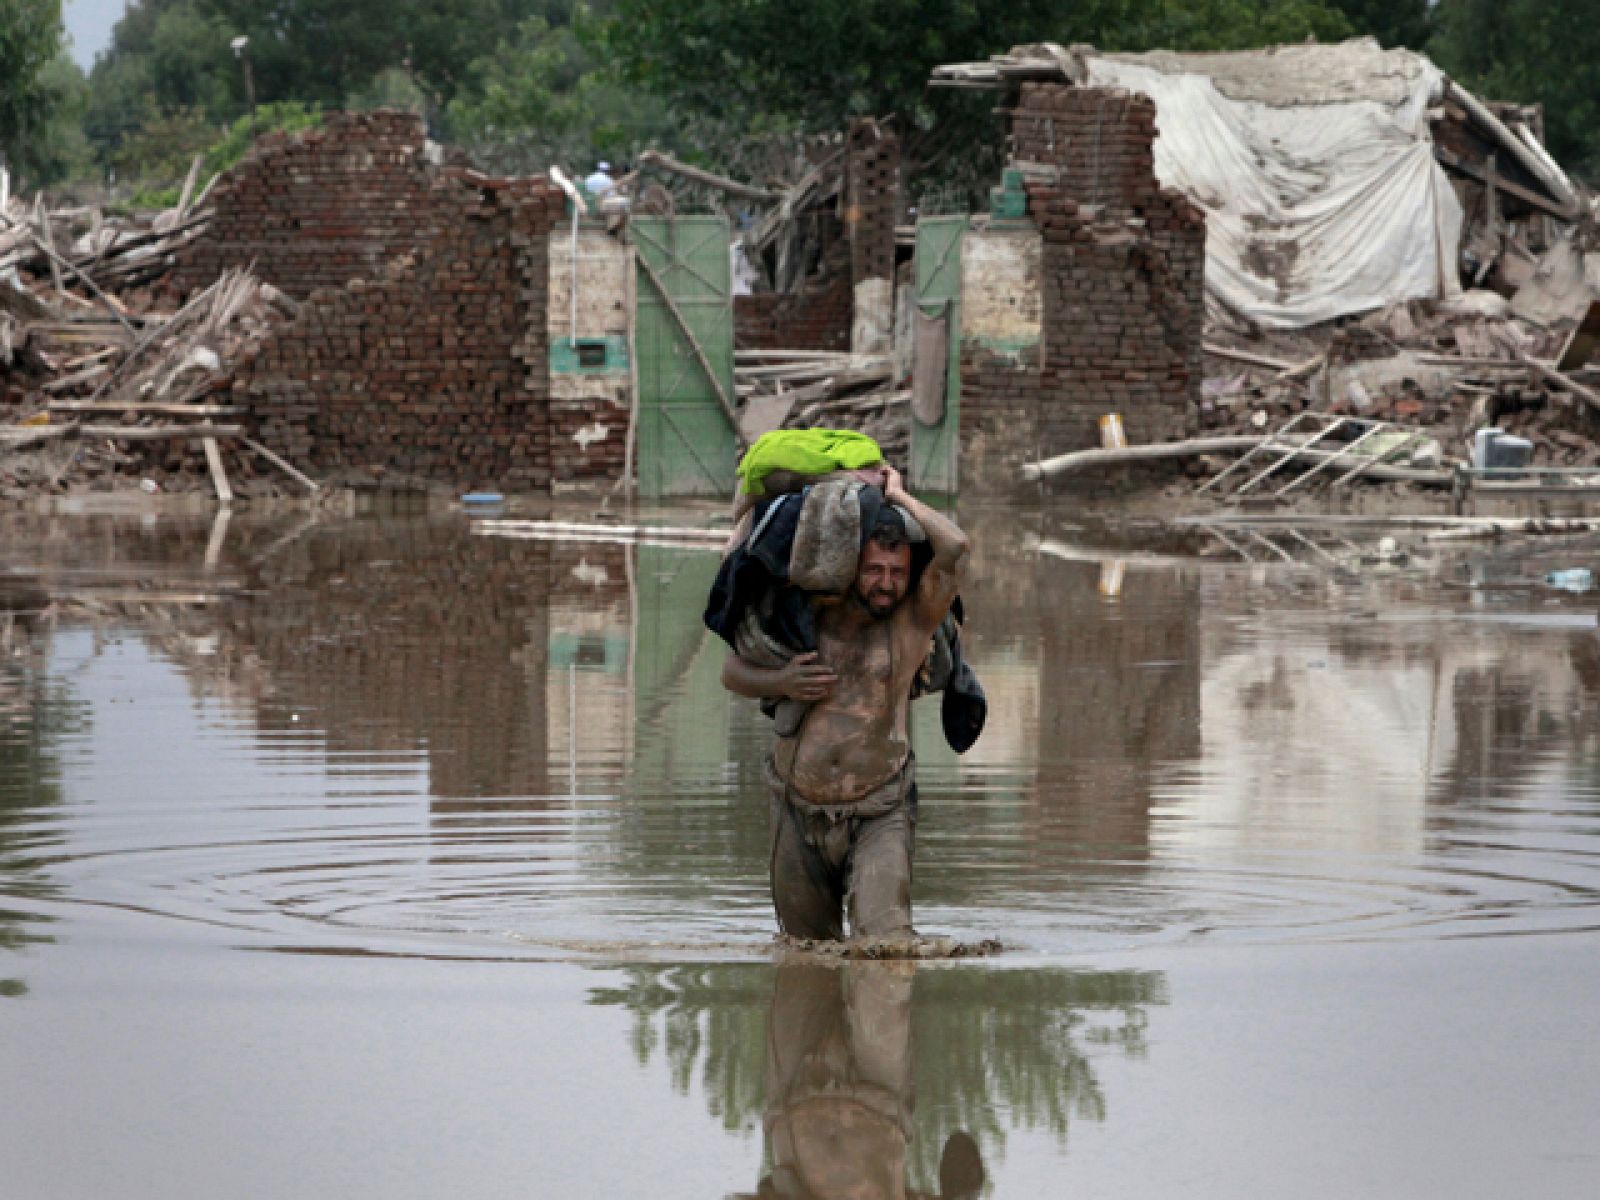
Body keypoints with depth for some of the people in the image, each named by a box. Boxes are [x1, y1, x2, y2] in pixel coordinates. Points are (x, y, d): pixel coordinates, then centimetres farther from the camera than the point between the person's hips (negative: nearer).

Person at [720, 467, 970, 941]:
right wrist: (780, 683, -9)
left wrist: (897, 497, -4)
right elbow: (733, 672, 12)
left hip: (878, 816, -3)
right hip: (799, 813, 3)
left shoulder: (911, 622, -4)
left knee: (886, 935, -22)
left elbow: (954, 546, -17)